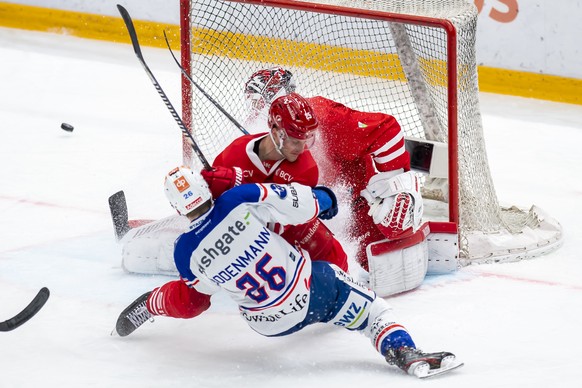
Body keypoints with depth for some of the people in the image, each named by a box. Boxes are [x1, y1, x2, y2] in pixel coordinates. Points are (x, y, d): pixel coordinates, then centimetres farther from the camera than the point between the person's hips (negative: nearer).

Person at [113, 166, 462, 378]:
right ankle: (404, 351, -4)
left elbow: (206, 285, 8)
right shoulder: (243, 200, -19)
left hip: (271, 323, 2)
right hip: (311, 289, -2)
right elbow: (301, 206, -15)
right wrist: (322, 197, 8)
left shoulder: (185, 254, -12)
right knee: (372, 311, 10)